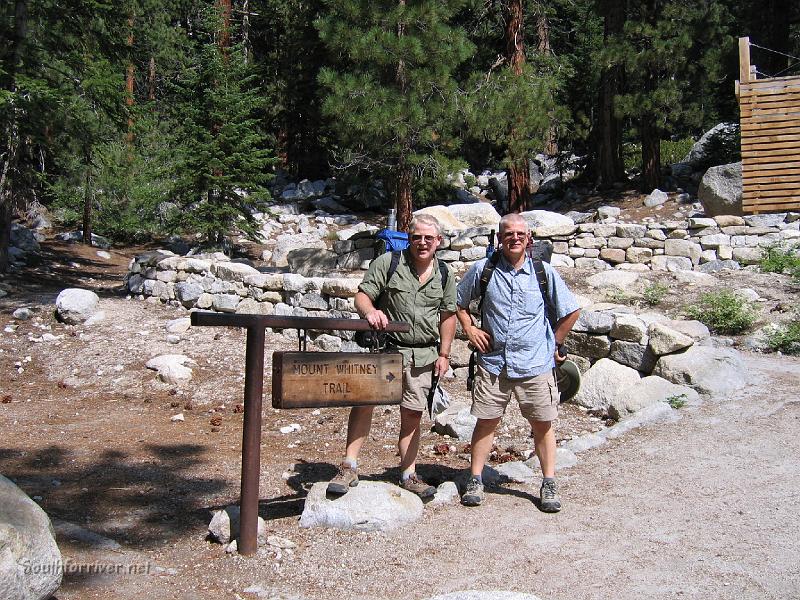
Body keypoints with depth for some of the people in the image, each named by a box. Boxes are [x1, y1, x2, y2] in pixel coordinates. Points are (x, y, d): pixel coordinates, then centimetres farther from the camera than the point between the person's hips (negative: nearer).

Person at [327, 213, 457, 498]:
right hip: (385, 346, -3)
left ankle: (408, 475, 20)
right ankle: (349, 468, -8)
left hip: (423, 355, 3)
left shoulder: (445, 275, 7)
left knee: (412, 414, 9)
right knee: (364, 400, -16)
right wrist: (370, 311, -29)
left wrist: (444, 354, 10)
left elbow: (448, 316, 14)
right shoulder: (388, 263, -3)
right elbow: (362, 295, -6)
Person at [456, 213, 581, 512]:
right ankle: (475, 481, 19)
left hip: (536, 364, 0)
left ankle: (549, 484, 20)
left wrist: (553, 344, 8)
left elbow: (572, 311, 9)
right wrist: (469, 329, 3)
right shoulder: (483, 269, 0)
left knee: (542, 424, 7)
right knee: (486, 421, 6)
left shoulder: (544, 272, -1)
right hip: (492, 363, 0)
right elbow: (459, 302, 15)